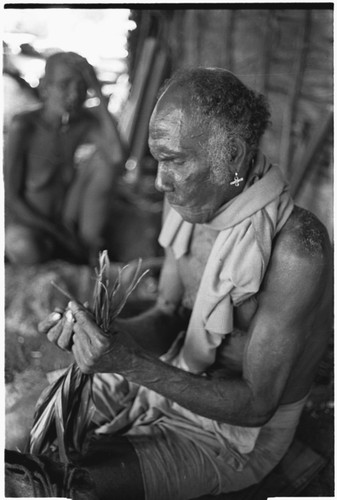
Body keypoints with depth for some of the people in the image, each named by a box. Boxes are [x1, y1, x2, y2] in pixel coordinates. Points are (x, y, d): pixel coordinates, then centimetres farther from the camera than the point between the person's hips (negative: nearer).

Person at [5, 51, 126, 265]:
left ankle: (90, 241, -12)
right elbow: (11, 196, -11)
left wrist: (99, 94, -25)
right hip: (31, 221, -2)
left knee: (101, 156, -17)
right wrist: (57, 232, -17)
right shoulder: (24, 126, -13)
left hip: (73, 220, 3)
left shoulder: (89, 123, -7)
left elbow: (117, 157, -30)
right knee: (23, 249, -38)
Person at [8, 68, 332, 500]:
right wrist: (105, 333, -21)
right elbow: (168, 316, 0)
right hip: (170, 382, 6)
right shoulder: (194, 203, -8)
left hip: (234, 433, -6)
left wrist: (134, 364, -34)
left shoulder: (297, 249, -31)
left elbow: (256, 404, -25)